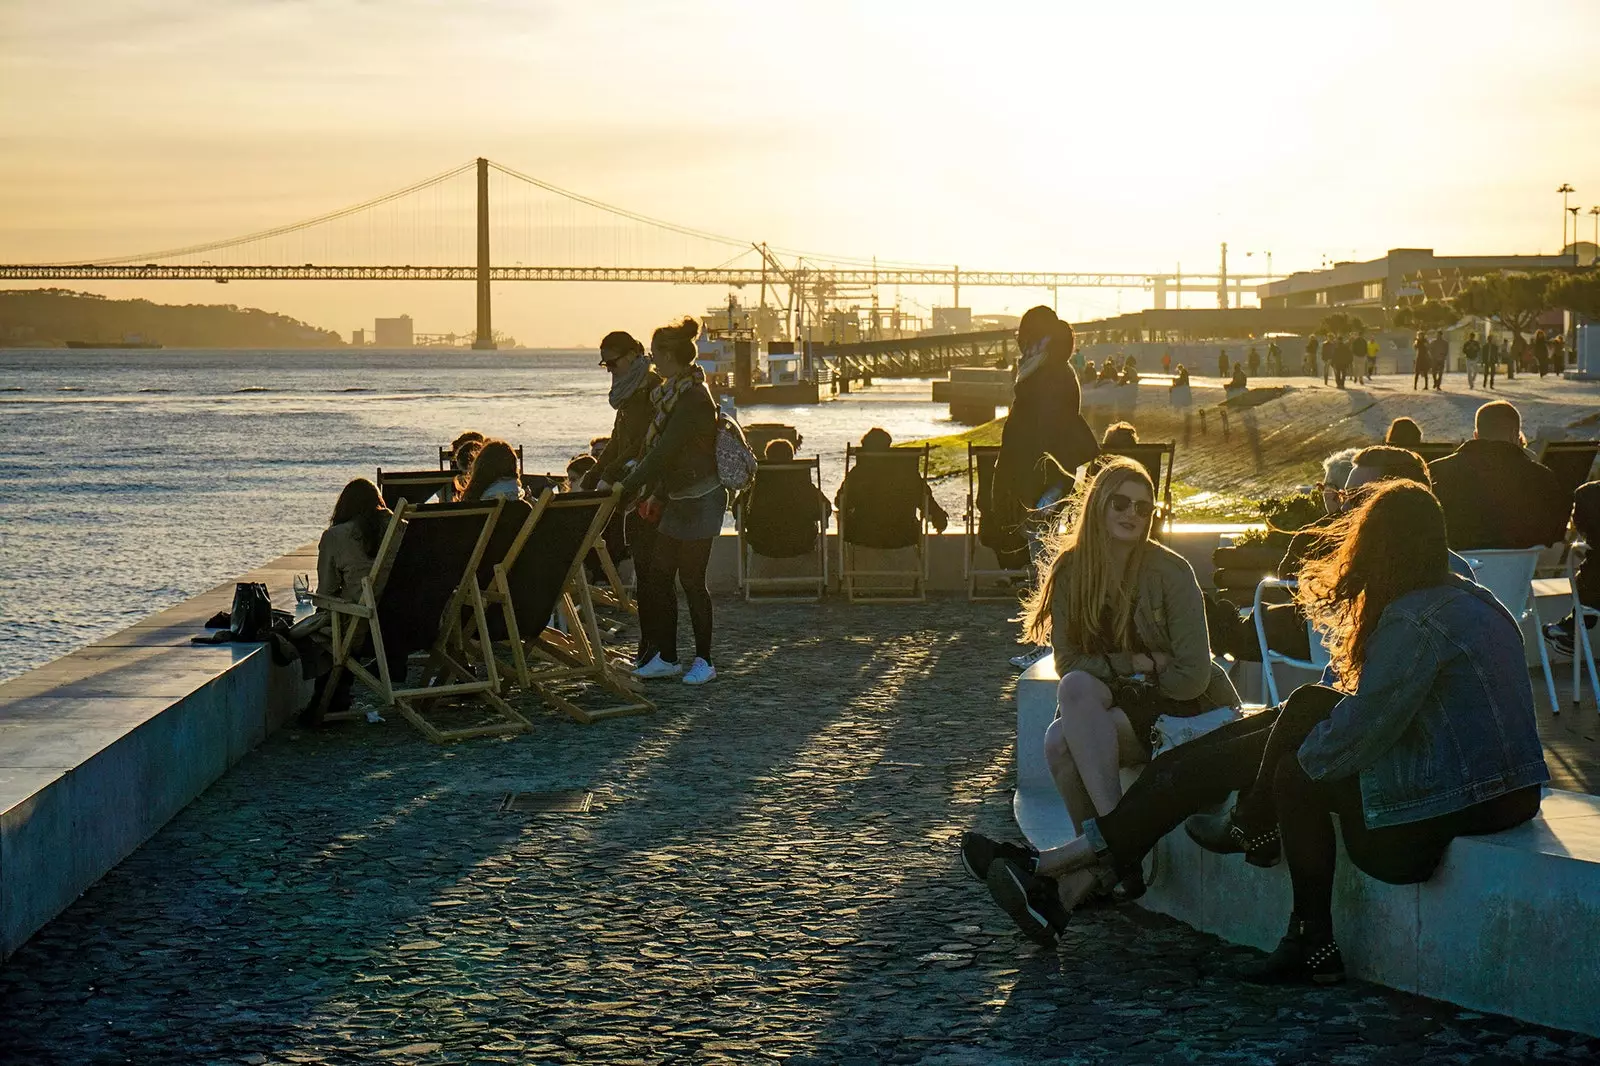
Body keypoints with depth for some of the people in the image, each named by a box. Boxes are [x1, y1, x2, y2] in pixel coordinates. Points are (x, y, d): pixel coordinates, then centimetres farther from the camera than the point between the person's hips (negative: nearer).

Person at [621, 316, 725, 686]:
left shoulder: (694, 397, -20)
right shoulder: (672, 392, 11)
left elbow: (665, 450, -24)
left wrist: (628, 486, -22)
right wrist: (657, 492, 16)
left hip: (700, 499, -10)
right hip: (678, 499, 10)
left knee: (691, 580, -3)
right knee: (657, 576, 9)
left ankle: (704, 662, 7)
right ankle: (665, 657, 16)